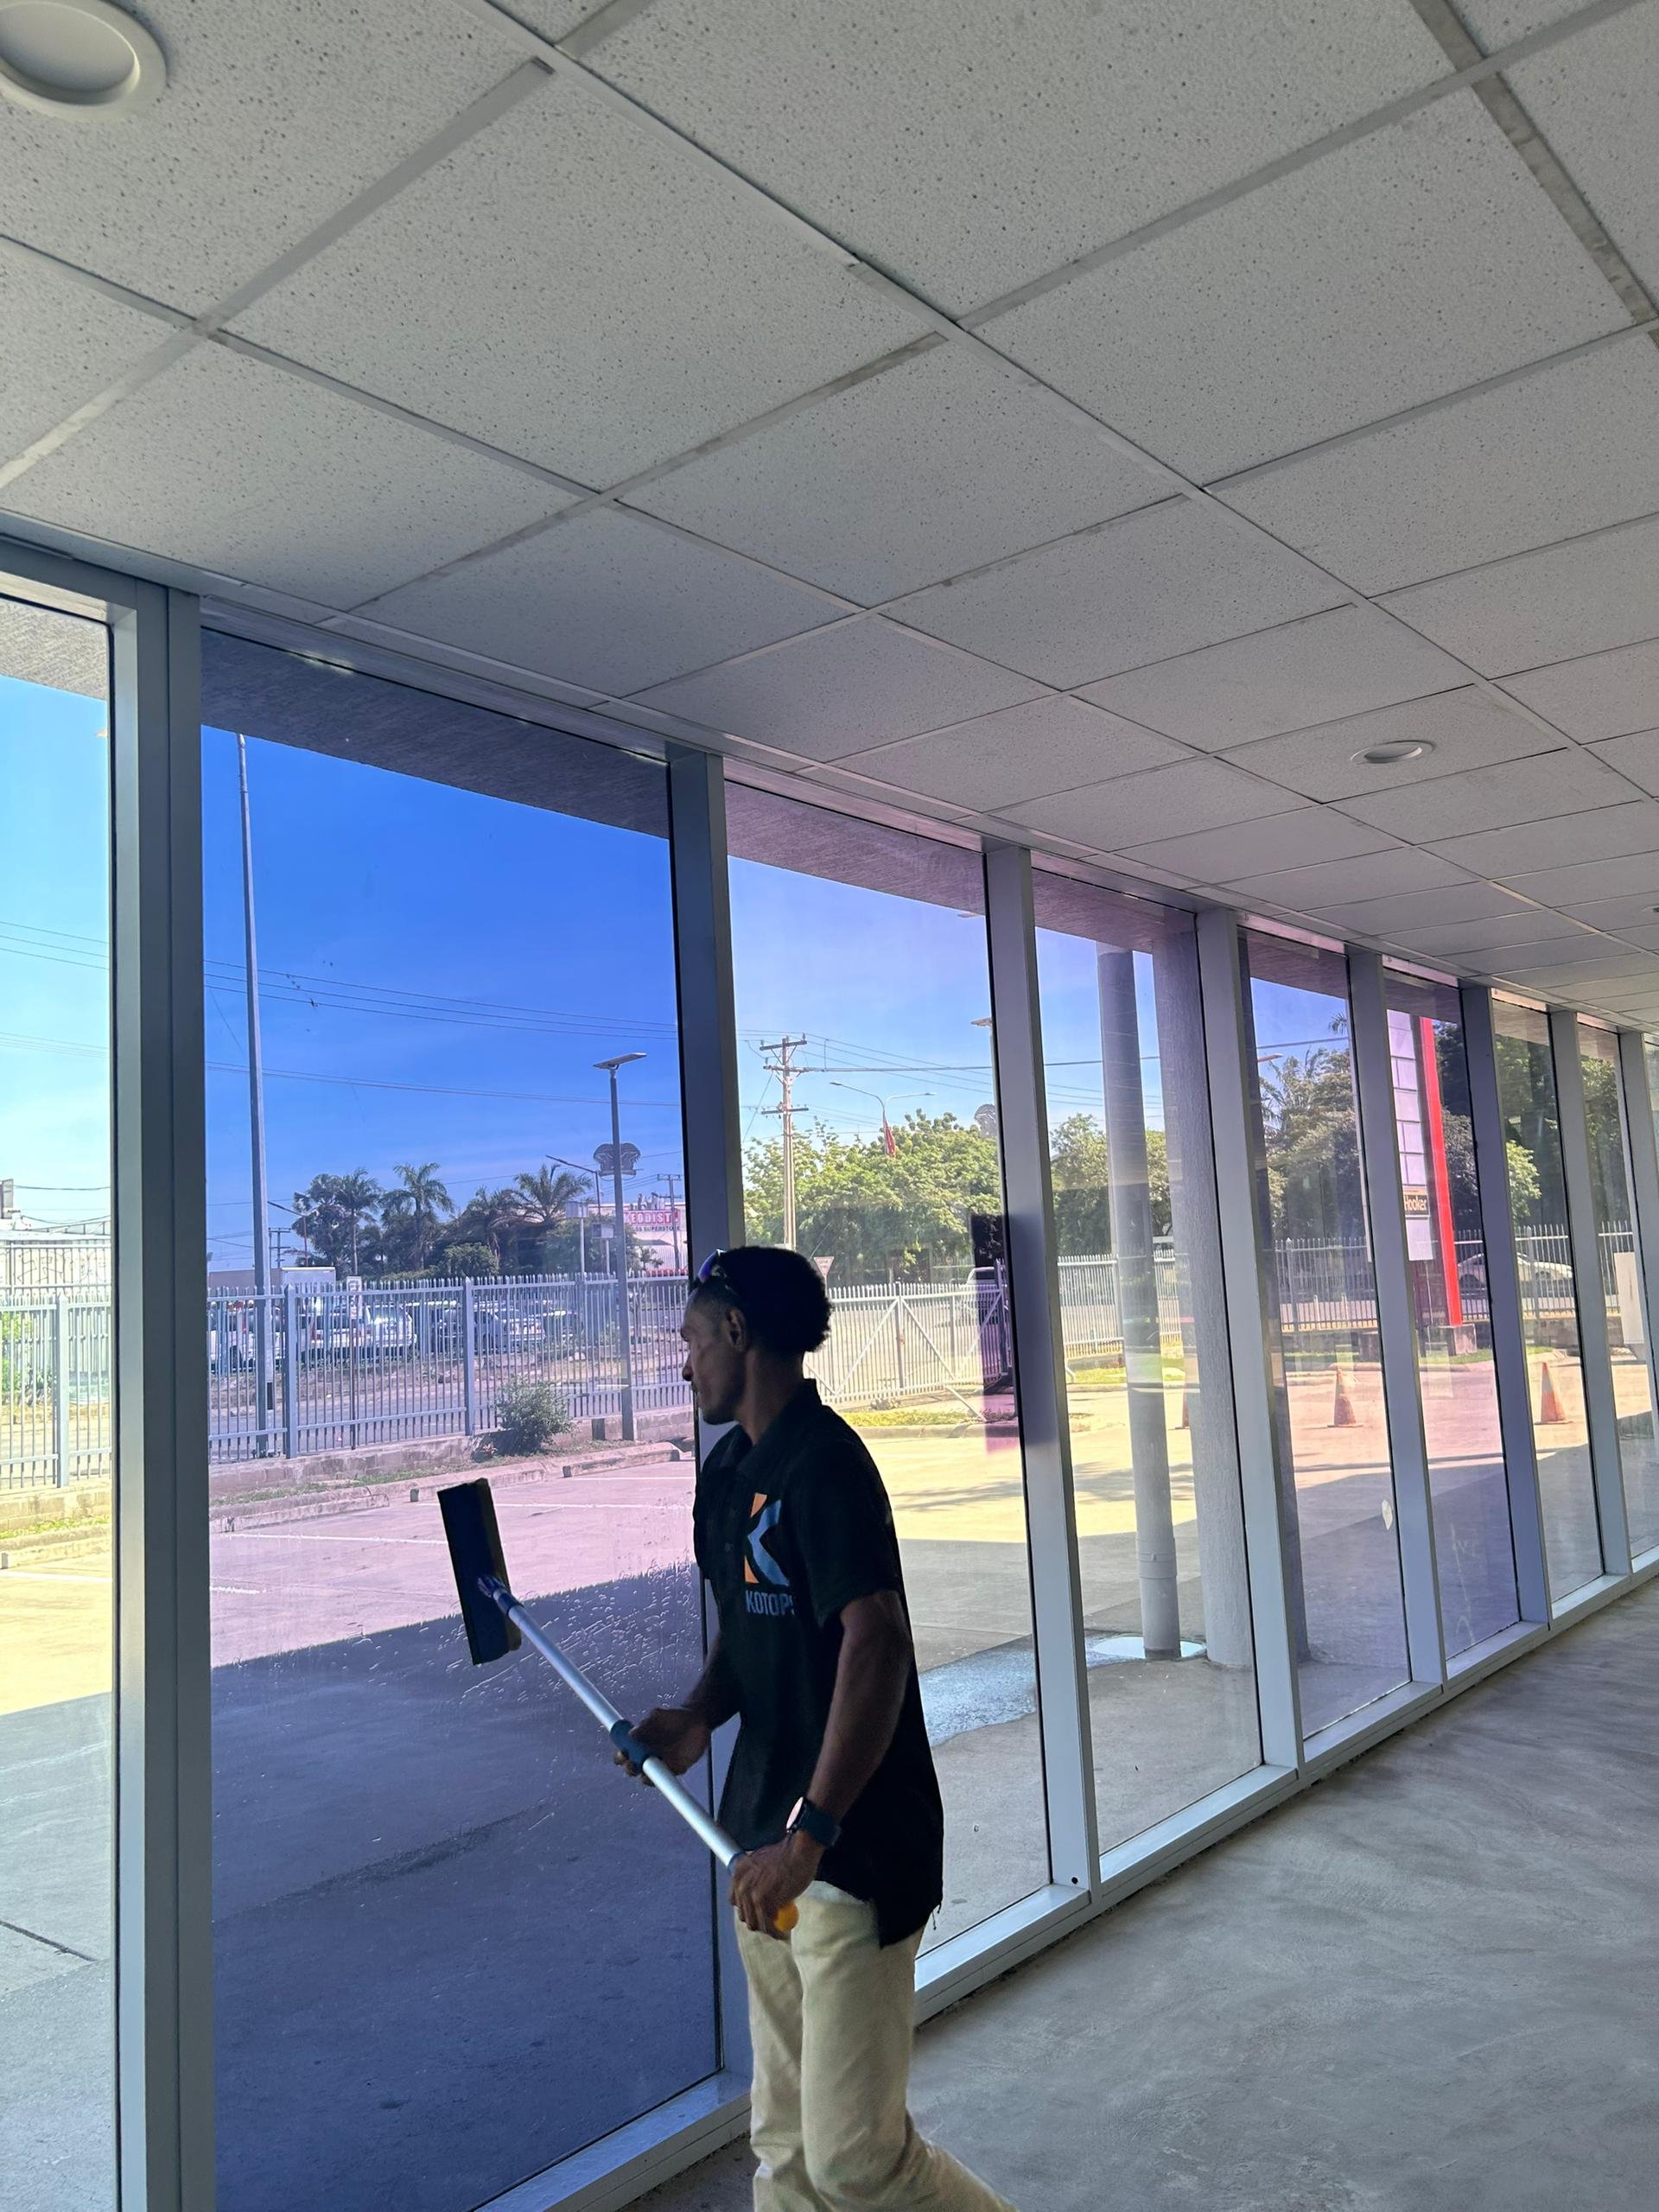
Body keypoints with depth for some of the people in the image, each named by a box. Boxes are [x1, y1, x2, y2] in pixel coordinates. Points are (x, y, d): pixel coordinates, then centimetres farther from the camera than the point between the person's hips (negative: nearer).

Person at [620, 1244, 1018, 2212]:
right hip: (771, 1843, 9)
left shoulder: (824, 1462, -19)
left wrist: (811, 1832, -29)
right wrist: (700, 1716, 2)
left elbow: (877, 1645, -26)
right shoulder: (728, 1468, 11)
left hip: (855, 1851, -9)